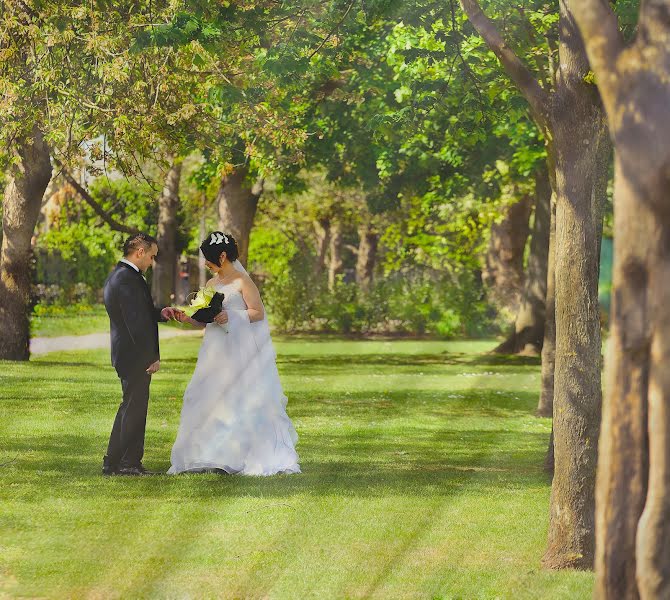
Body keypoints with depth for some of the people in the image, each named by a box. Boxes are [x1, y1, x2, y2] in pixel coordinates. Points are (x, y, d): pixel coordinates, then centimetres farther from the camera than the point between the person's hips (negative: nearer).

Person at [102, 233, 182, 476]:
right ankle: (129, 463, 6)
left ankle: (112, 462, 20)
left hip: (123, 354, 10)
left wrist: (159, 312, 7)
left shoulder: (116, 276, 13)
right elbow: (136, 322, -23)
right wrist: (152, 357, -20)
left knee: (129, 407, 17)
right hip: (136, 355, -10)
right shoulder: (129, 280, -20)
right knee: (135, 408, -1)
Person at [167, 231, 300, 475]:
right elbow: (205, 320, 15)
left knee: (243, 404, -7)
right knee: (209, 402, 1)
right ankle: (217, 457, 4)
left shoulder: (242, 282, -6)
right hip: (216, 353, 7)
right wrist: (188, 318, -3)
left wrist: (230, 317, -21)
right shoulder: (211, 284, 14)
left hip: (240, 352, -7)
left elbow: (258, 312, -11)